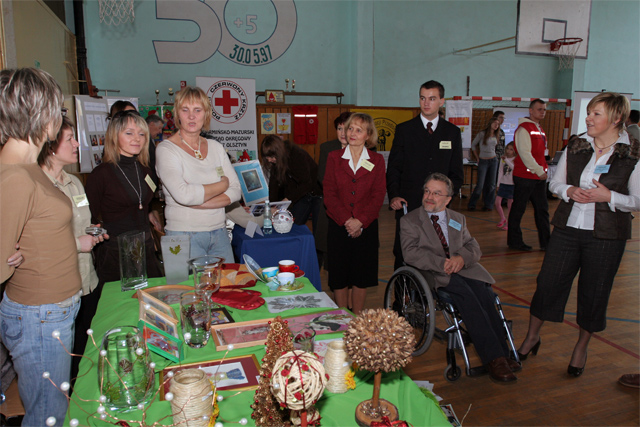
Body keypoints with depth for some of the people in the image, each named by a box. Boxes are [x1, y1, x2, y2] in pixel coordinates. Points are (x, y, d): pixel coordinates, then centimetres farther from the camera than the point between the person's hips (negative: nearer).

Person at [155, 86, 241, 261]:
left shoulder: (216, 147, 9)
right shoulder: (166, 149, -7)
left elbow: (236, 191, 2)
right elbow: (183, 195, -21)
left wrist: (200, 202, -13)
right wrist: (222, 184, -7)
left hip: (219, 233, 5)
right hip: (185, 236, -5)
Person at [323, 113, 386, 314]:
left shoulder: (377, 160, 3)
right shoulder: (334, 157, 3)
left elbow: (378, 196, -2)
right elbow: (329, 194, -1)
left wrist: (360, 221, -13)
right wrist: (346, 220, -12)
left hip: (366, 227, 0)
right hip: (338, 226, 0)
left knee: (361, 275, 7)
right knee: (339, 275, 6)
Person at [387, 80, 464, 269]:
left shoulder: (453, 132, 11)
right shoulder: (404, 130, 7)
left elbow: (457, 172, 12)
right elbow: (393, 168, 5)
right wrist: (393, 195, -10)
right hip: (408, 204, -1)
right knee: (403, 256, 1)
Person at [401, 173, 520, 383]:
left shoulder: (458, 219, 24)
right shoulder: (409, 220, 10)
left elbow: (474, 247, 15)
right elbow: (411, 253, -5)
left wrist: (462, 257, -10)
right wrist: (441, 263, -17)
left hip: (463, 268, 4)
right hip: (433, 273, -4)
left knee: (484, 293, -27)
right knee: (466, 295, -30)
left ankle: (501, 353, -22)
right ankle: (493, 358, -28)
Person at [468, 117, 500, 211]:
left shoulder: (496, 136, 9)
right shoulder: (482, 134, -6)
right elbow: (473, 145, 1)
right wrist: (478, 158, 2)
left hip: (493, 161, 5)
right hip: (483, 161, -5)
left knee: (491, 184, 4)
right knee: (480, 185, -7)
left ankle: (489, 205, 13)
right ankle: (471, 204, 6)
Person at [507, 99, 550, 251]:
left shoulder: (539, 129, 18)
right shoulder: (524, 129, -11)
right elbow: (525, 153, -18)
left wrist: (543, 170, 14)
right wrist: (539, 170, -17)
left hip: (539, 177, 9)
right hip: (525, 176, -9)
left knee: (542, 209, 9)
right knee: (518, 209, 1)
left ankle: (546, 242, 15)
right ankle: (514, 241, 11)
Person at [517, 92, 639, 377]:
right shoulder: (575, 146, 4)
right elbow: (555, 183, 11)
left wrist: (608, 196, -19)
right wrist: (569, 191, -10)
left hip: (606, 236, -2)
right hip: (568, 228, 3)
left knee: (594, 293, 9)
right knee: (548, 282, 5)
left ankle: (581, 349, 31)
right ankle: (532, 338, 26)